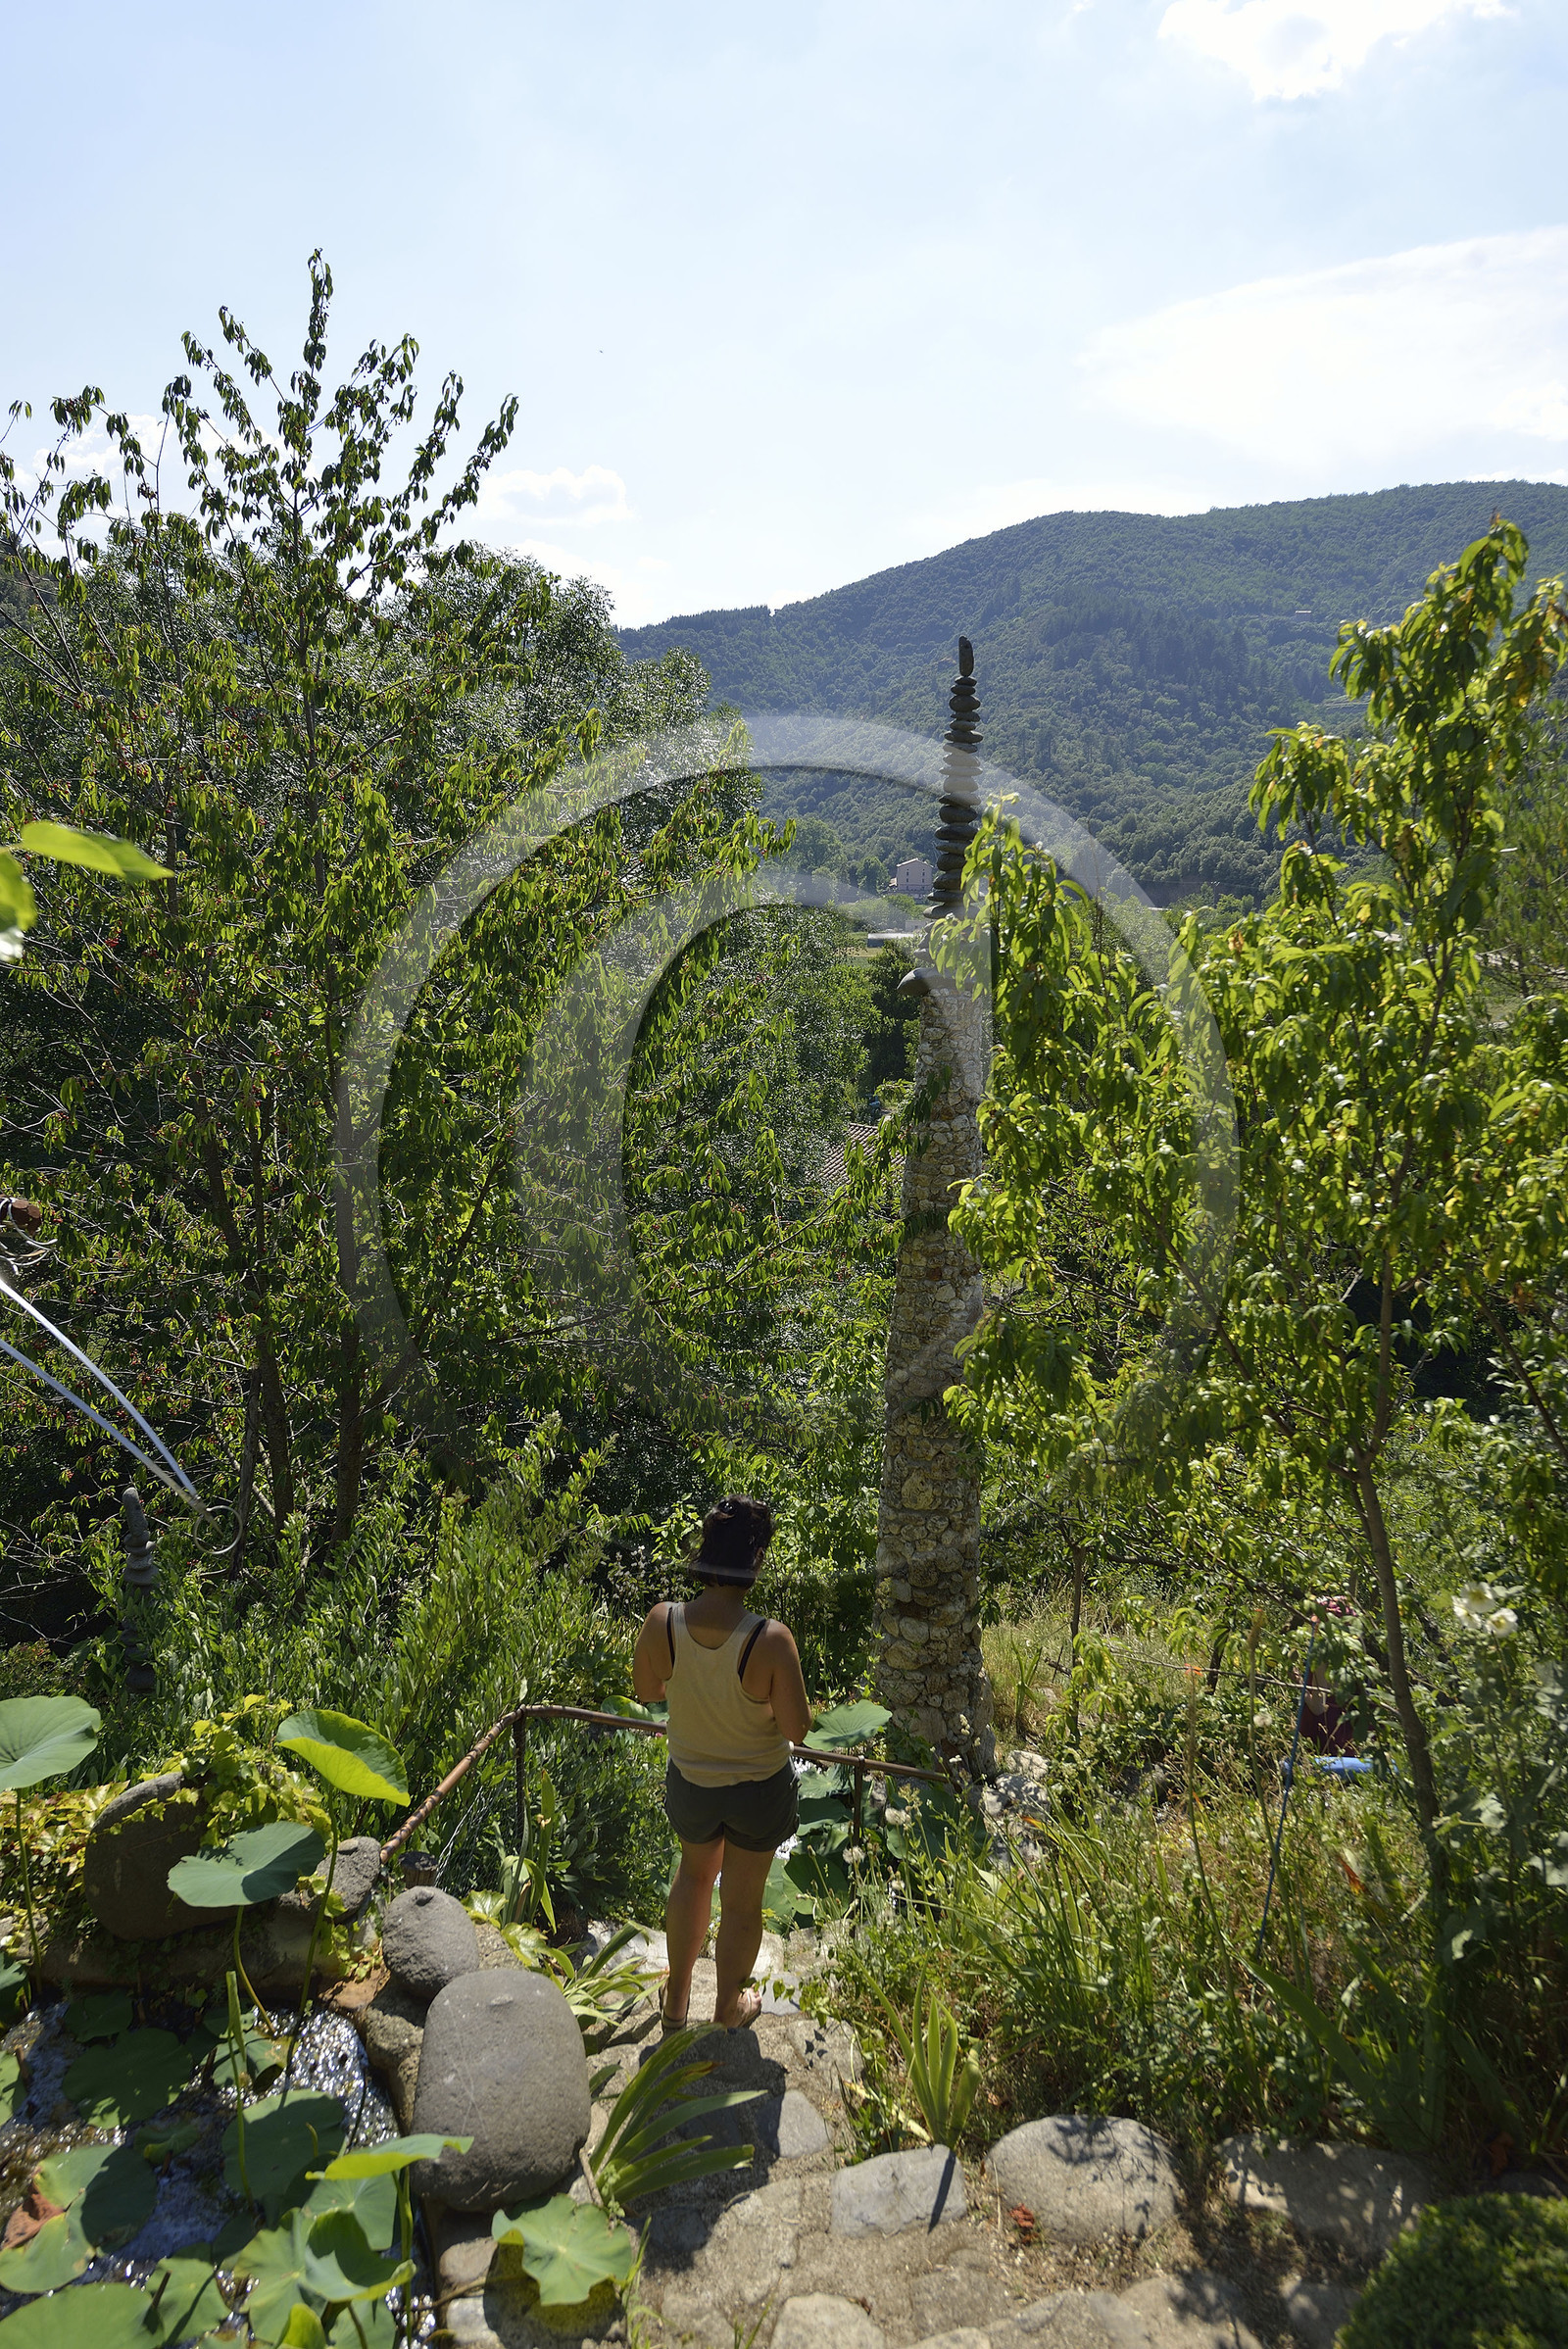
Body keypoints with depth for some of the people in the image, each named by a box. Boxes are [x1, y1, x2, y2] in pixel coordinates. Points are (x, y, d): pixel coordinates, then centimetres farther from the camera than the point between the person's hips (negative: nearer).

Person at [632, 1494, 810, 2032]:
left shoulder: (662, 1622, -24)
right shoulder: (770, 1640, -34)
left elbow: (646, 1690, -5)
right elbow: (796, 1728, -21)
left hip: (690, 1782, 3)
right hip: (759, 1790, -3)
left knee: (695, 1872, 32)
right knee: (742, 1902, 22)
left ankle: (676, 2000, 48)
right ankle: (729, 2009, 46)